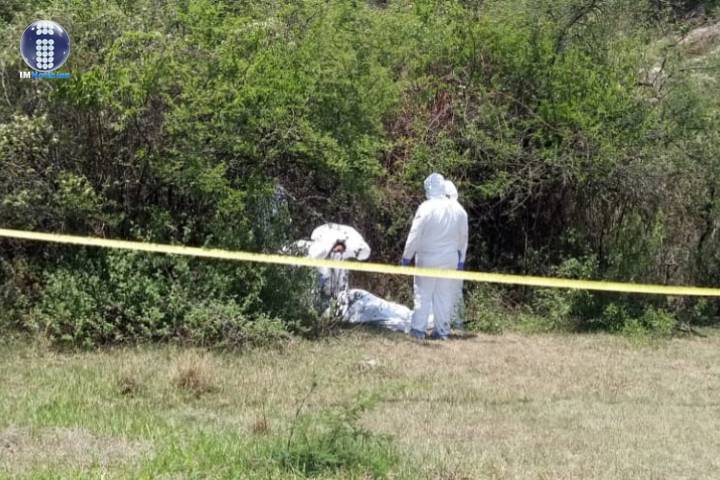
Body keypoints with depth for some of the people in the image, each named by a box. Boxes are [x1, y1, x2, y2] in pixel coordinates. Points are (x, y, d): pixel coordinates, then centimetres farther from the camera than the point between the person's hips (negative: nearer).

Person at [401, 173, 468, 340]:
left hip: (428, 259, -4)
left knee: (423, 293, 4)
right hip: (450, 259, 4)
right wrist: (461, 258, 19)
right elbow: (463, 237, 9)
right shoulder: (457, 209, 2)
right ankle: (442, 330, 10)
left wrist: (407, 256, -2)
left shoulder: (426, 208, -14)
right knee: (445, 295, 9)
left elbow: (415, 235, -12)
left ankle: (418, 328, -1)